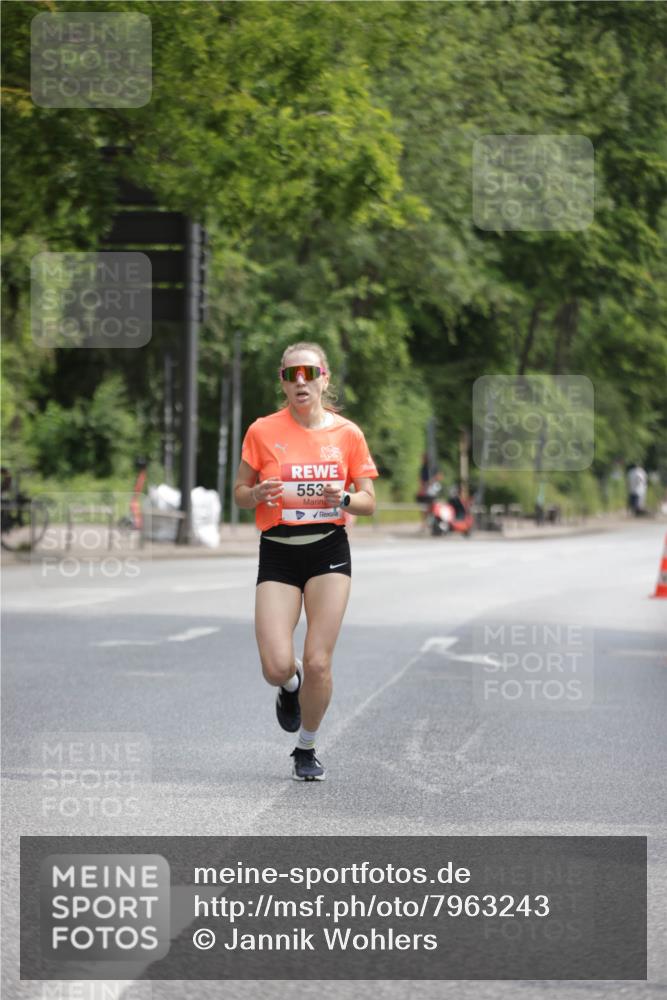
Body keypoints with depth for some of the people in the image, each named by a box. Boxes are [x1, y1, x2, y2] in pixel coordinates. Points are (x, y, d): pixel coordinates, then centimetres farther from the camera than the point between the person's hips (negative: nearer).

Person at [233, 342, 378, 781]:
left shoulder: (348, 433, 2)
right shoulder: (263, 431, 0)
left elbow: (369, 501, 8)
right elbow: (240, 493, 8)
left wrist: (343, 498, -14)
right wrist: (258, 494, -14)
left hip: (329, 551, 0)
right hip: (278, 552, 0)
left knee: (318, 663, -6)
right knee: (276, 667, -12)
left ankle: (307, 750, 18)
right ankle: (291, 686, 28)